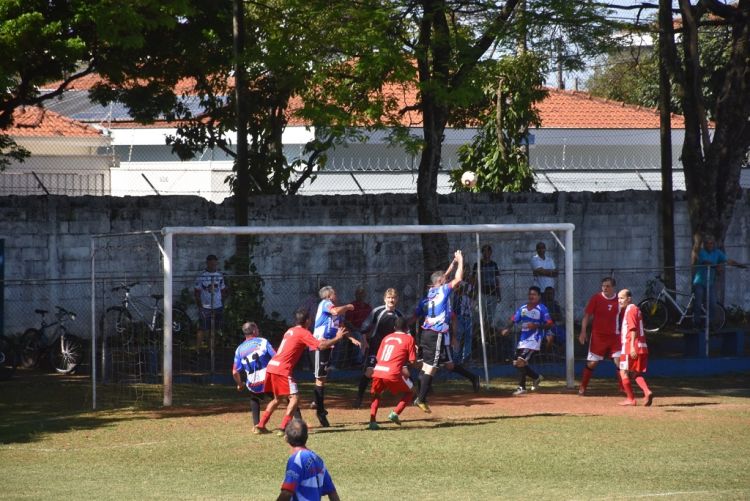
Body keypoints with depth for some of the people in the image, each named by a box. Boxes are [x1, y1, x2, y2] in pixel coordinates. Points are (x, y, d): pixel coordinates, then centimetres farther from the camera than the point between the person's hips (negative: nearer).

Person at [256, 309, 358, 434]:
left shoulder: (290, 331, 21)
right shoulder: (303, 333, -5)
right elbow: (321, 346, -13)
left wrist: (319, 341, 35)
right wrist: (337, 338, -3)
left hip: (271, 367, 9)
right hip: (282, 369, -9)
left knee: (277, 399, 22)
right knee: (294, 399, -9)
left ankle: (261, 426, 20)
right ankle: (283, 428, -19)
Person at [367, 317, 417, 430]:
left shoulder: (386, 338, 23)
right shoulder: (409, 338, 8)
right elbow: (412, 361, 4)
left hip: (377, 371, 4)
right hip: (393, 373, -4)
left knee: (376, 395, 28)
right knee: (410, 392, 20)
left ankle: (372, 420, 8)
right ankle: (395, 413, 0)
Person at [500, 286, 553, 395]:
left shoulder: (542, 309, -6)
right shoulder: (523, 308, 12)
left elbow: (549, 324, -8)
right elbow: (514, 320, 9)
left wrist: (536, 326, -23)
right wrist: (507, 329, -10)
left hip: (534, 340, -7)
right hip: (522, 340, 7)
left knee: (521, 361, -18)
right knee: (517, 363, 9)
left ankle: (521, 387, -10)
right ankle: (536, 377, 29)